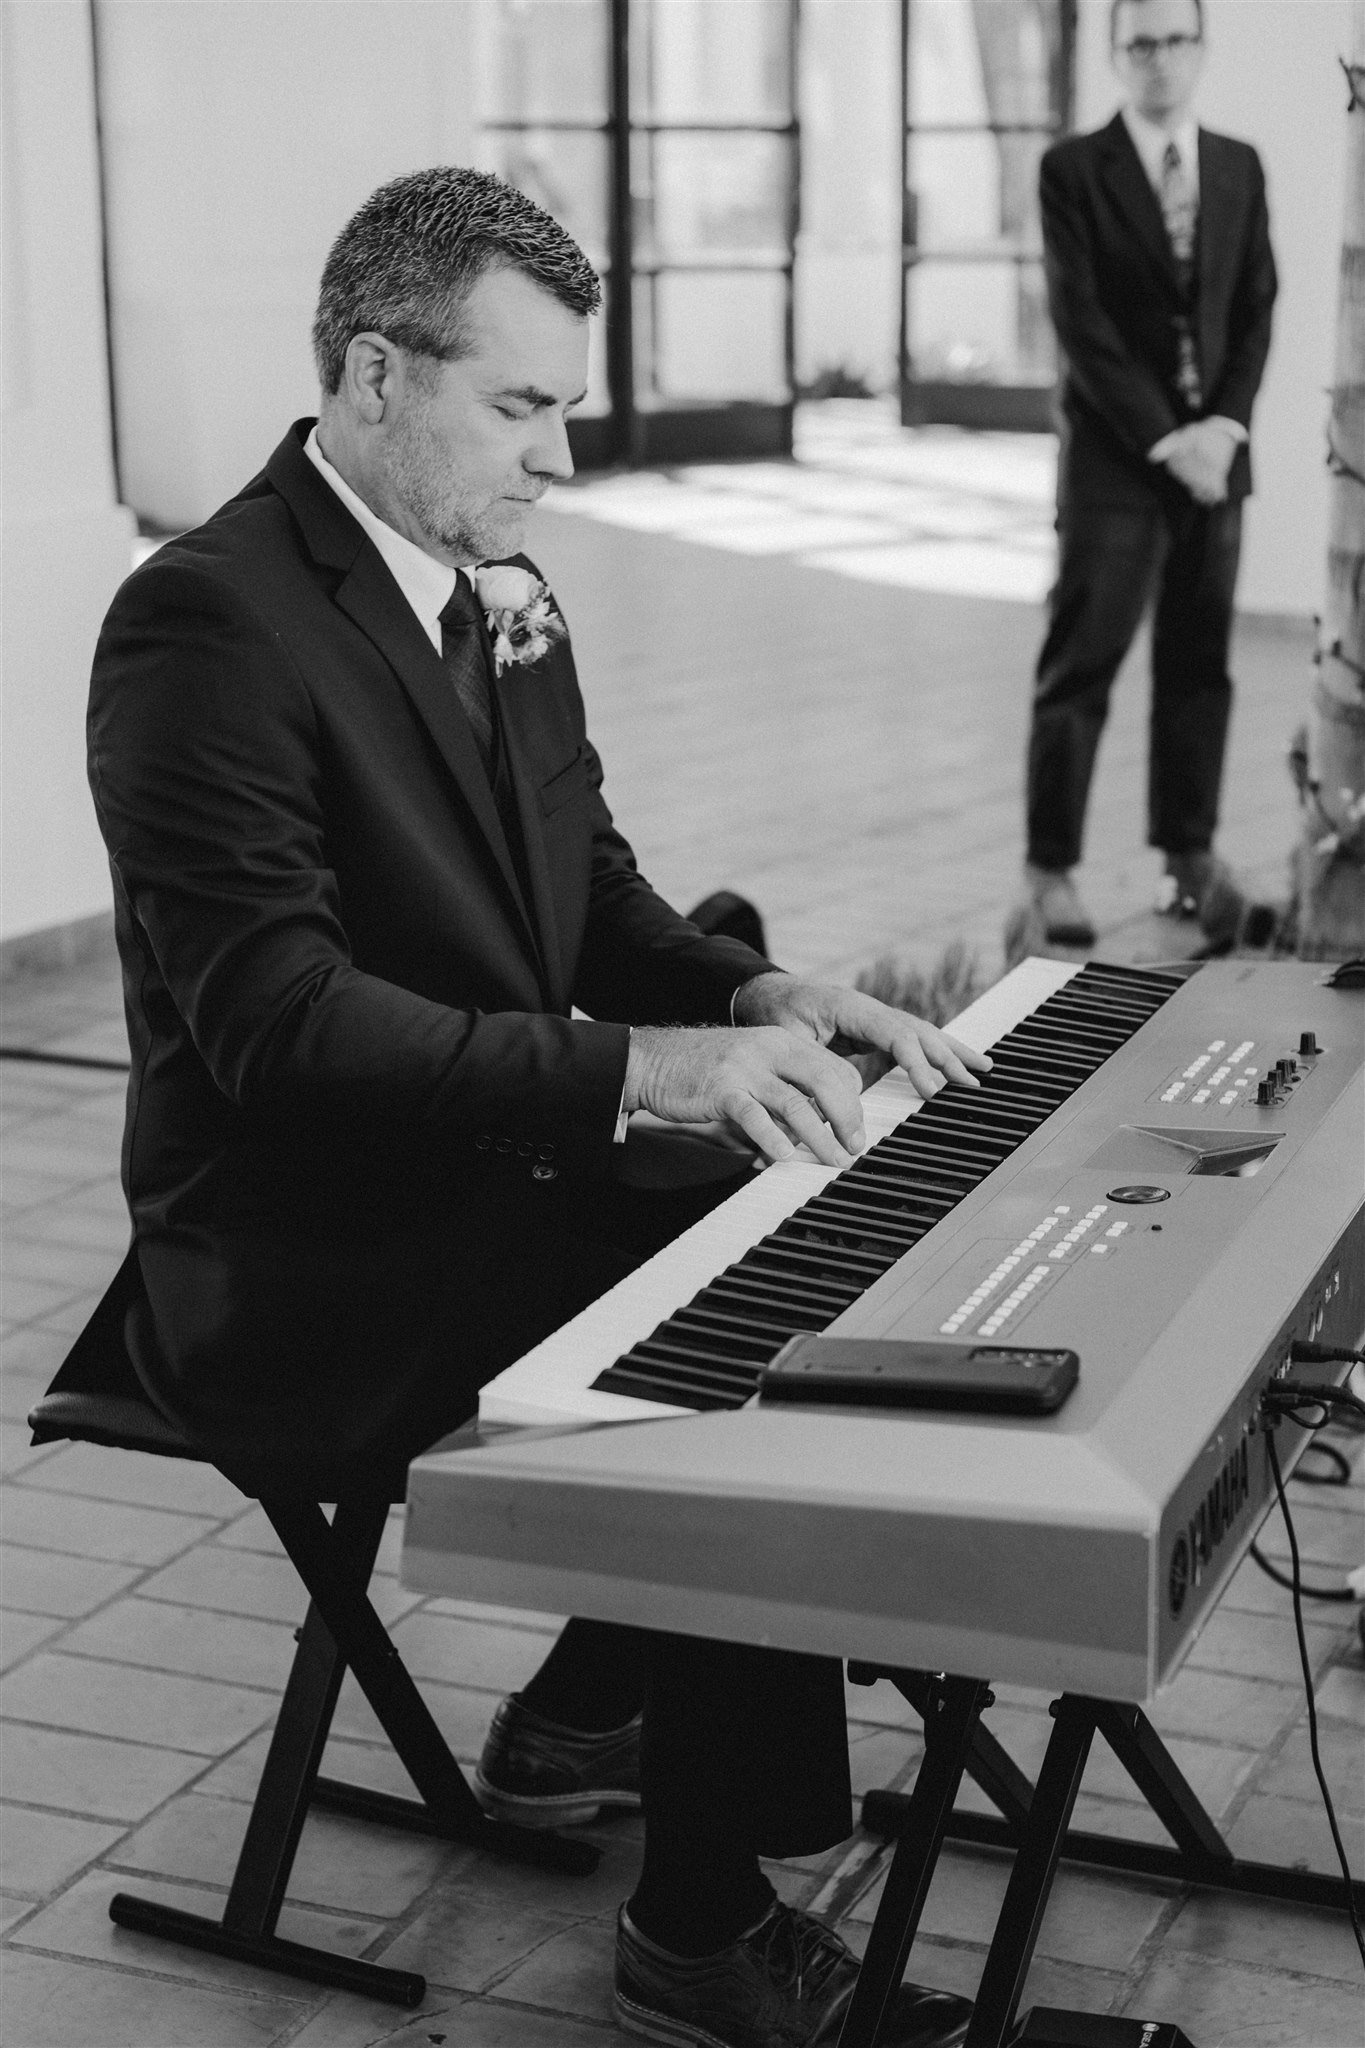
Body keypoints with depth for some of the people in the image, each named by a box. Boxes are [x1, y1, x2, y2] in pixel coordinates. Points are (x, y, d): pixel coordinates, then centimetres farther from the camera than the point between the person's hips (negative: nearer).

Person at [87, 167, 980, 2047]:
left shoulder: (501, 600, 8)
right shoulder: (208, 620, -20)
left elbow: (589, 890, 15)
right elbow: (277, 1016, -27)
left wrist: (752, 996, -5)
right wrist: (636, 1064, -34)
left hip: (491, 1198, 9)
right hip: (301, 1289, -9)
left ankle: (580, 1718, 16)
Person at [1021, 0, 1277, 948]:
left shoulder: (1239, 167, 11)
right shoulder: (1073, 170, -3)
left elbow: (1257, 310, 8)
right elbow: (1083, 324, -9)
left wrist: (1224, 425, -7)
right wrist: (1164, 438, -14)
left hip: (1216, 452, 4)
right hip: (1116, 458, -4)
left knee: (1200, 663, 7)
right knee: (1081, 666, -3)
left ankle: (1190, 855, 16)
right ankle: (1051, 868, 3)